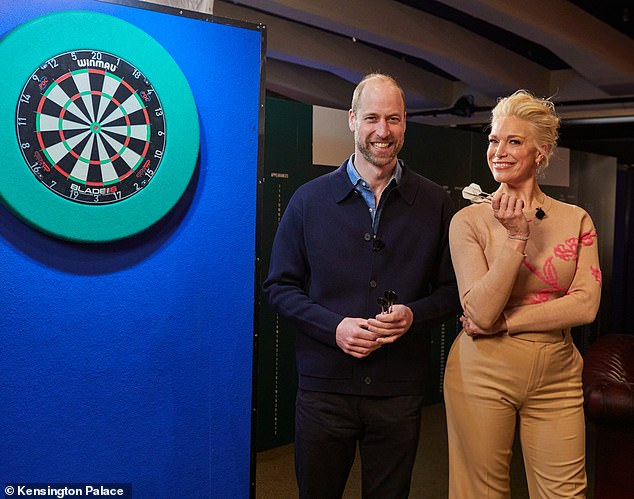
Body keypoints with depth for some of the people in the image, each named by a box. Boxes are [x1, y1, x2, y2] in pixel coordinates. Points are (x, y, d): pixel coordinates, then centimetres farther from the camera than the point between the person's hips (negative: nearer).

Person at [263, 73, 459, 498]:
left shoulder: (435, 203, 2)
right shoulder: (310, 200, 0)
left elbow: (451, 289, 6)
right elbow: (280, 286, 1)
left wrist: (414, 314, -15)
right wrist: (333, 327, -14)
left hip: (400, 388, 1)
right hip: (324, 386, 0)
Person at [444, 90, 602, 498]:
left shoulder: (576, 219, 3)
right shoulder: (469, 220, -5)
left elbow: (586, 306, -8)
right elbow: (481, 312, -14)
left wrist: (502, 322, -14)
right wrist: (516, 237, -20)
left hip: (556, 377, 2)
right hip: (483, 374, -2)